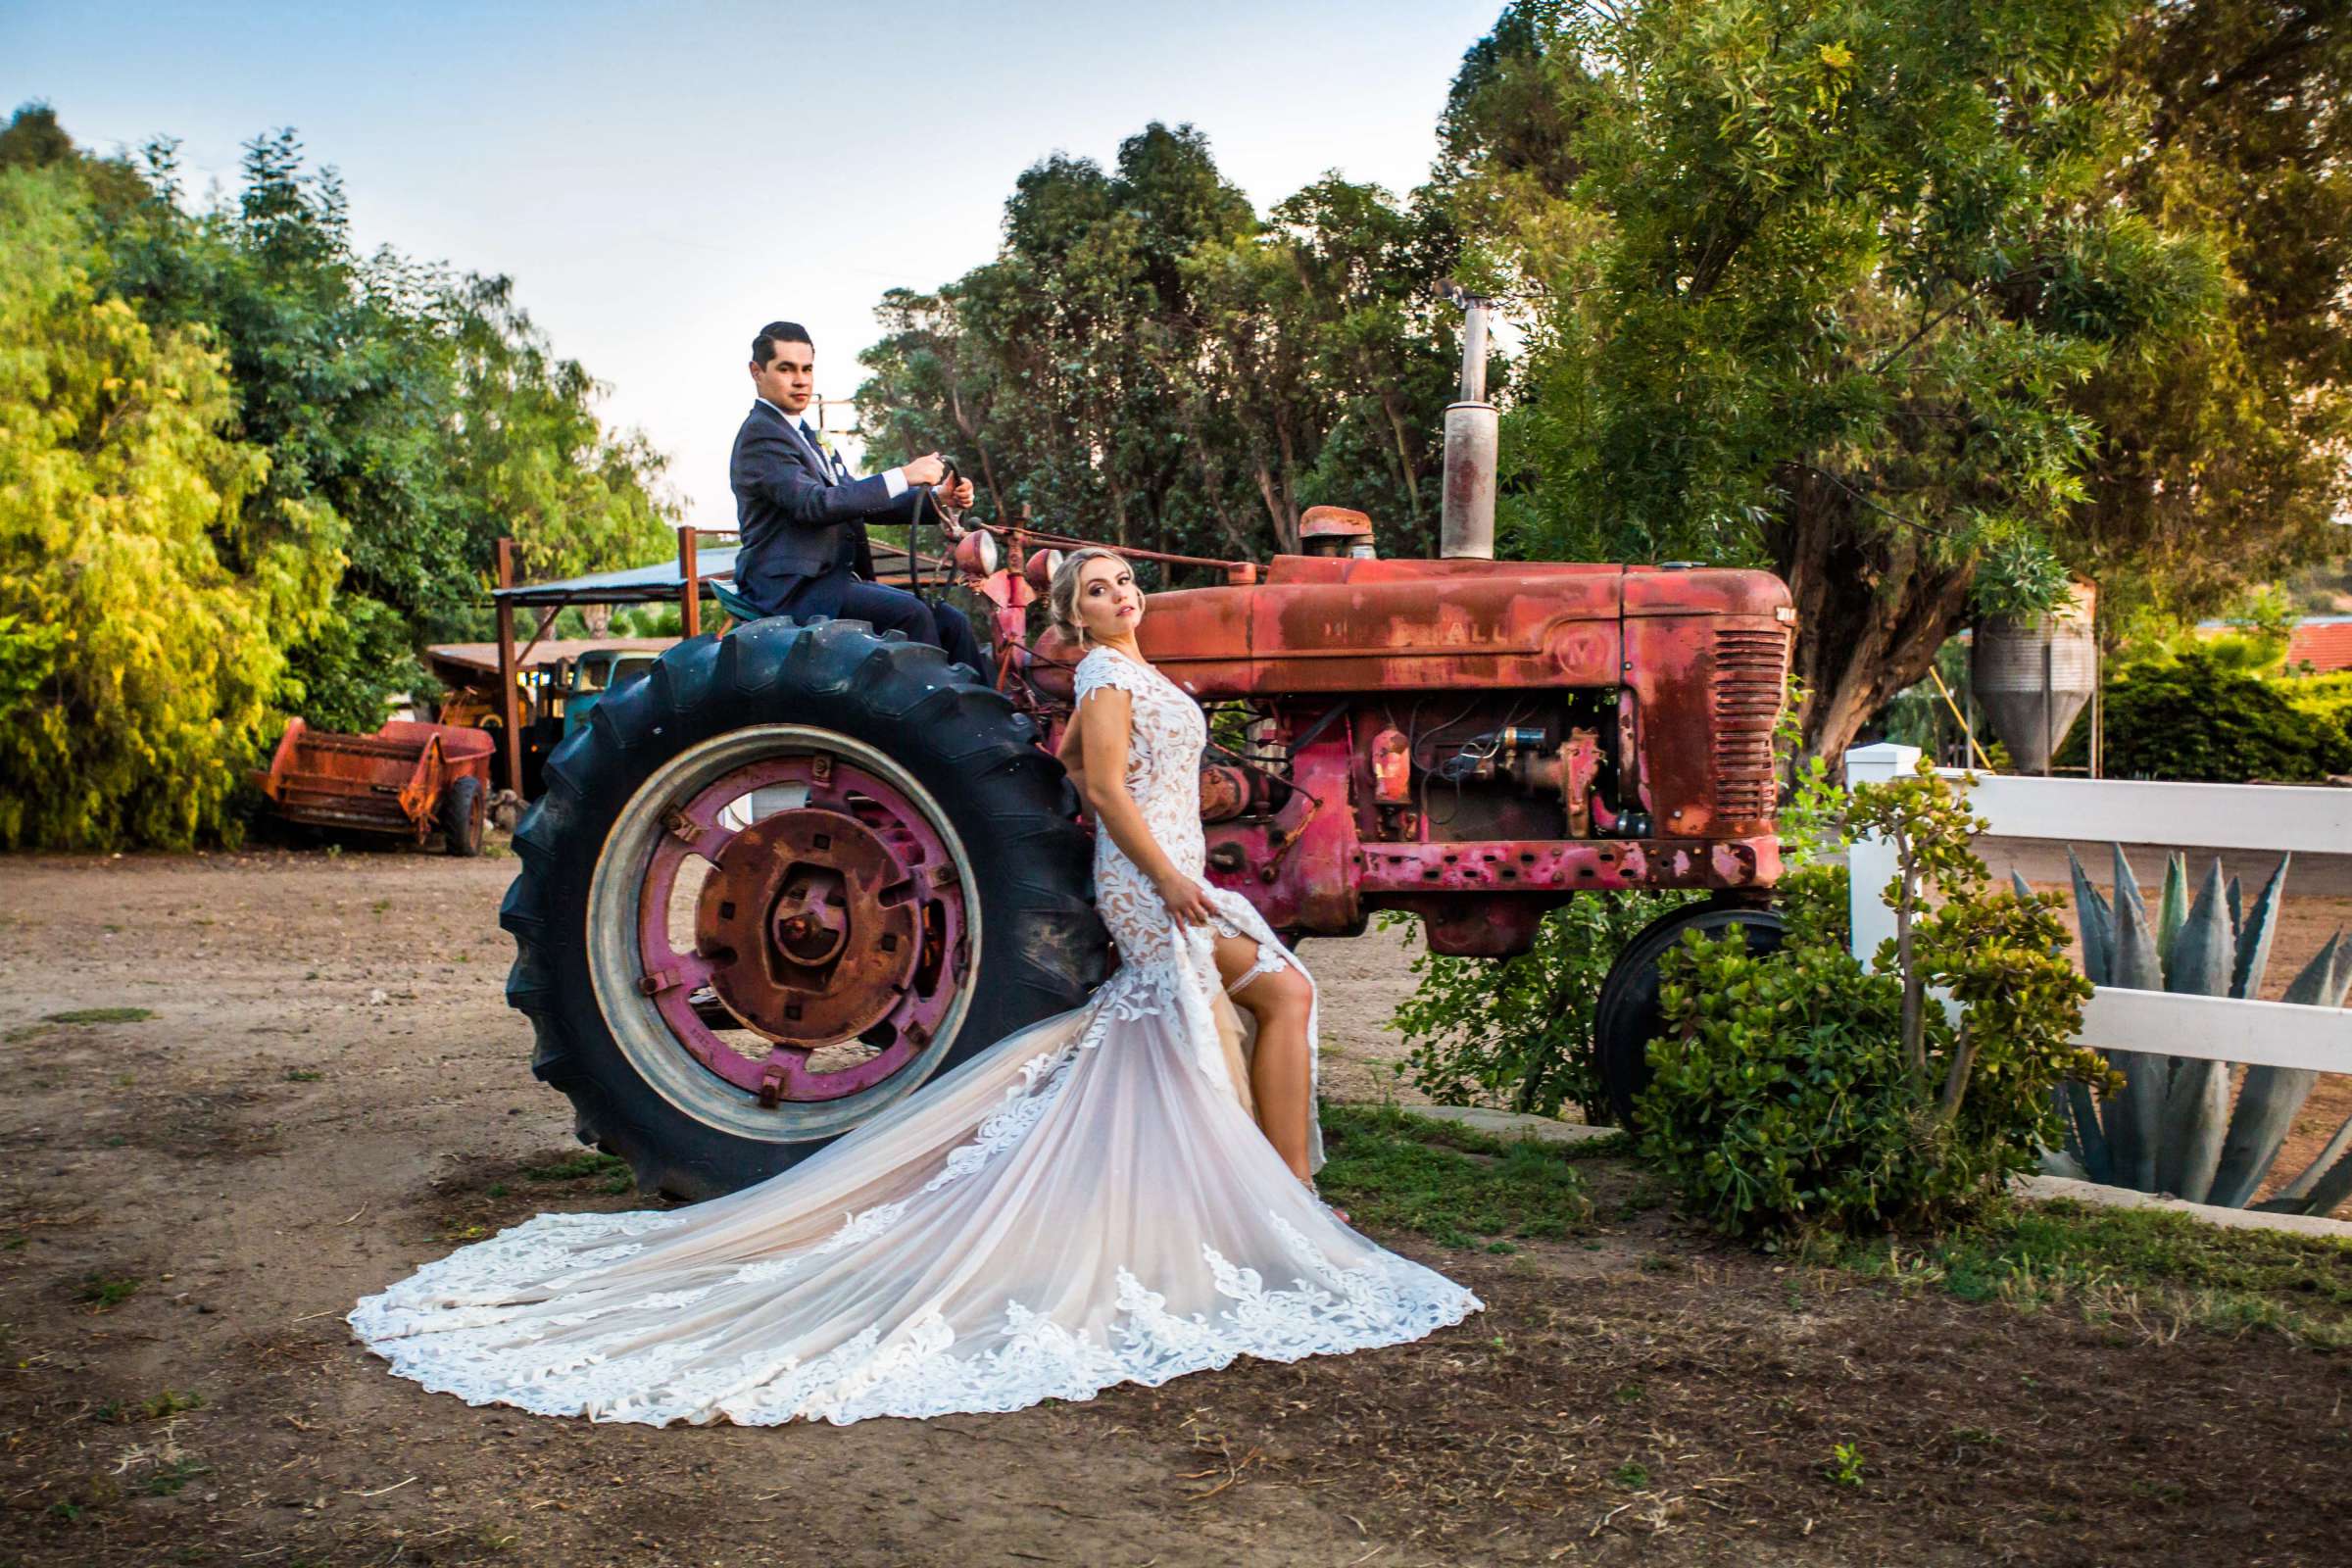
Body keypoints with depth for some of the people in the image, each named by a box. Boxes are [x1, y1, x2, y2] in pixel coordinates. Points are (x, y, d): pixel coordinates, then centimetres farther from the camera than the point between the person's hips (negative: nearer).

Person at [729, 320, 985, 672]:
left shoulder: (801, 434, 22)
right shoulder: (760, 434, -9)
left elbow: (859, 501, 19)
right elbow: (813, 505, -22)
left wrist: (937, 497, 3)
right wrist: (903, 476, -23)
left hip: (837, 577, 9)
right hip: (792, 588, -9)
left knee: (951, 621, -7)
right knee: (911, 614, -29)